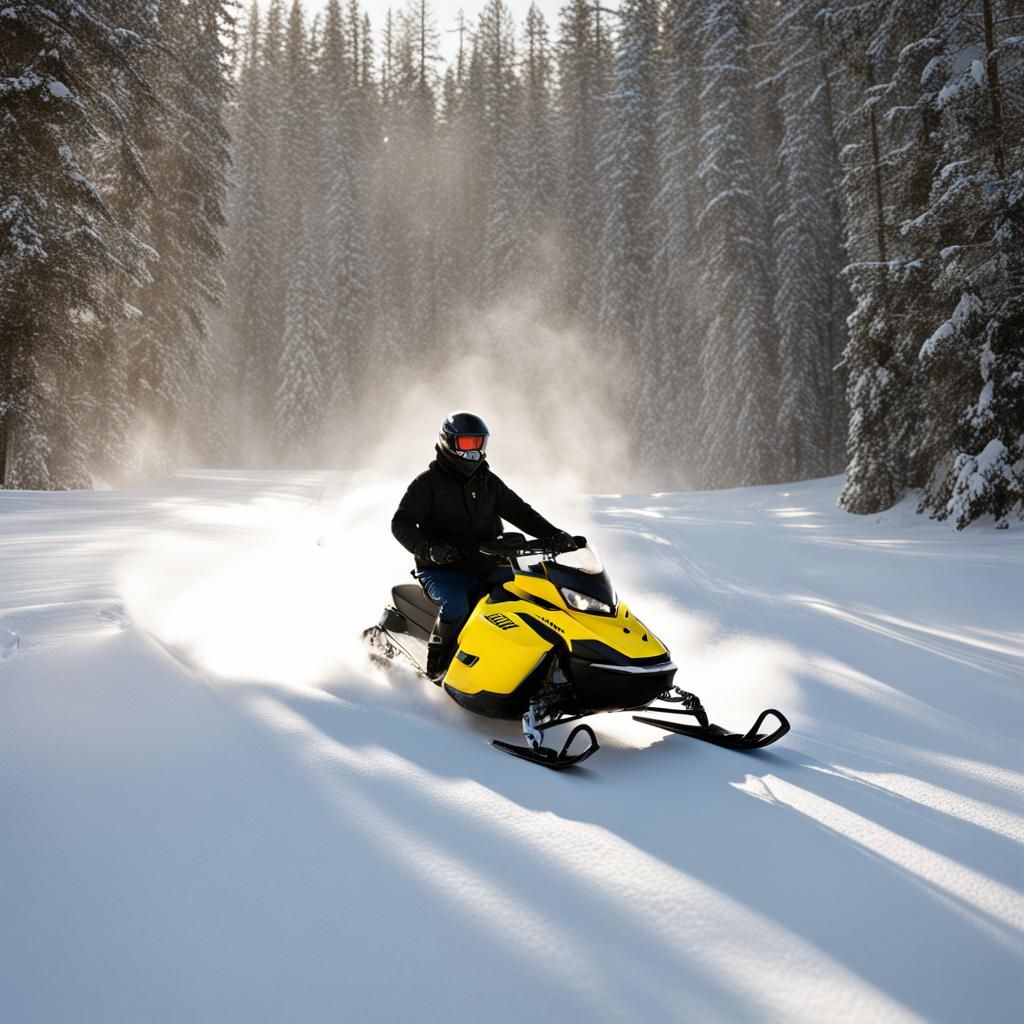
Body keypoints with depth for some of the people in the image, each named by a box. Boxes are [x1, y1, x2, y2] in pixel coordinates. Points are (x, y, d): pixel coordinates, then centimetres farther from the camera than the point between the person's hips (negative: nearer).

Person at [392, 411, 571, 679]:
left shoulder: (488, 482, 12)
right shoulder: (428, 483, -2)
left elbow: (520, 512, 13)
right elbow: (401, 523, -7)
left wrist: (554, 535, -2)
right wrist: (429, 549, -24)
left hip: (483, 567, 5)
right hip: (440, 569, -5)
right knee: (456, 605, -32)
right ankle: (437, 665, -12)